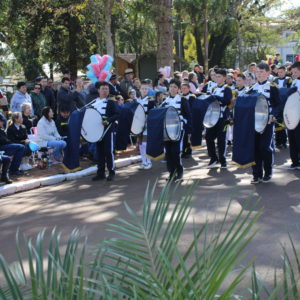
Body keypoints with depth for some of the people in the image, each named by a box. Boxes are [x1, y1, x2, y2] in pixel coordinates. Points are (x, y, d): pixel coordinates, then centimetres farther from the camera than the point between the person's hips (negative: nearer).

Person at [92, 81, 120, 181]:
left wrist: (108, 120, -22)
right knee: (99, 152, 8)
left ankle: (111, 172, 7)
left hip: (108, 130, -4)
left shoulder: (111, 102, -2)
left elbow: (117, 115, -9)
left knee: (109, 151, -3)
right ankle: (100, 172, 16)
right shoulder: (94, 102, 10)